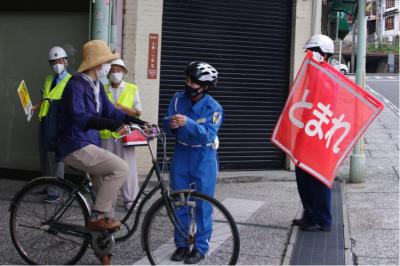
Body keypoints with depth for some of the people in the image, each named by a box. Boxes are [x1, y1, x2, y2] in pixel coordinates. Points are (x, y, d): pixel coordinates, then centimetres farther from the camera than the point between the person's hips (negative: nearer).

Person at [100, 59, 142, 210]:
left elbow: (138, 112, 5)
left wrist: (123, 108, -11)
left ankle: (130, 200, 4)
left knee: (128, 168, -3)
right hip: (106, 135, 1)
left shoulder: (132, 89, 8)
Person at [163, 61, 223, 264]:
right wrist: (171, 124, -28)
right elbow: (166, 124, -4)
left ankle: (200, 247, 13)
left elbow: (208, 135, -26)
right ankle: (181, 244, 21)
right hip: (181, 154, 4)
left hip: (203, 158, -4)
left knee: (203, 205, 1)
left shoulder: (213, 108, -16)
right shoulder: (178, 99, -4)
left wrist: (188, 123, -39)